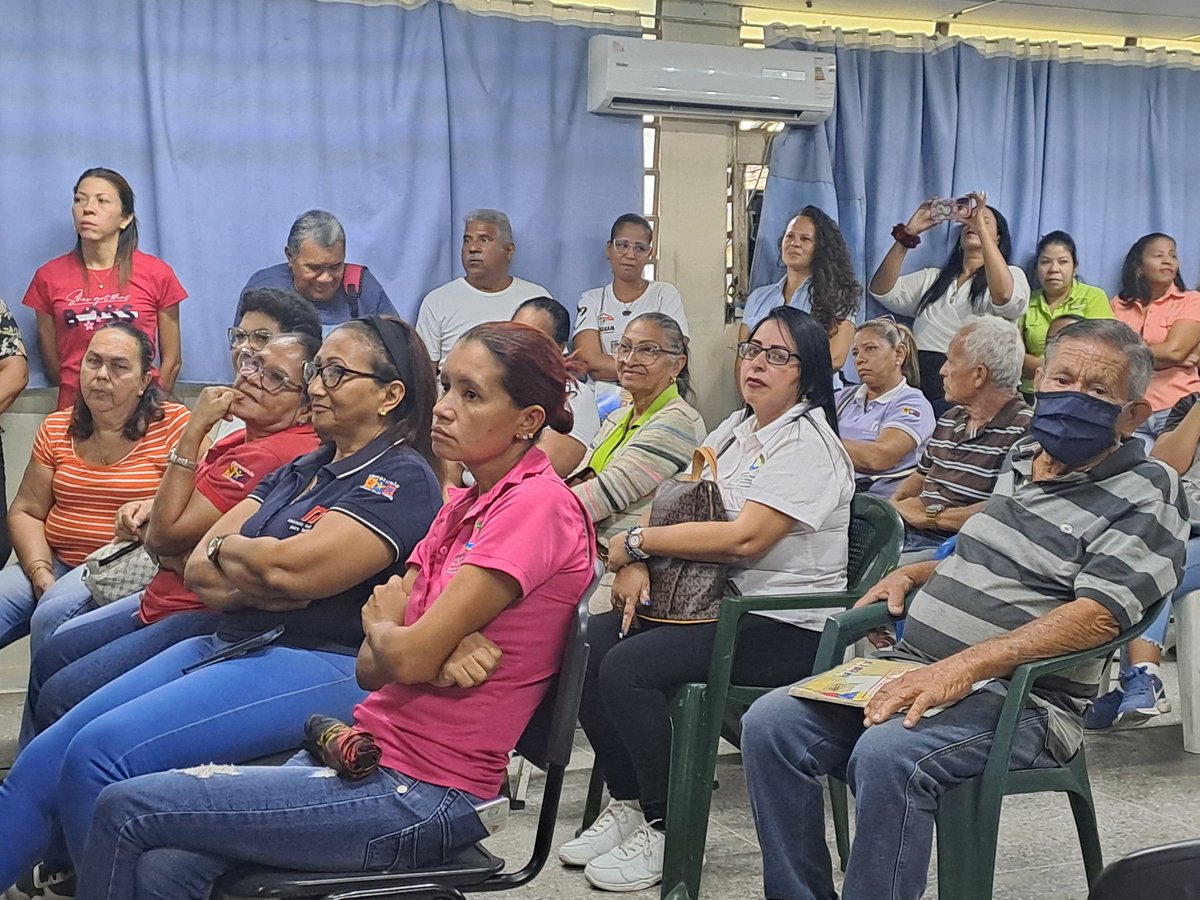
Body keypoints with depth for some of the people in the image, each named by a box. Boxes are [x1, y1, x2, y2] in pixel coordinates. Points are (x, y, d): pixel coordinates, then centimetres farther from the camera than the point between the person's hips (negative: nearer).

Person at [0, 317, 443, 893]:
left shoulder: (402, 480, -8)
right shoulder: (300, 471, 18)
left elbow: (292, 568, -20)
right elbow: (197, 572, 12)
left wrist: (223, 548, 1)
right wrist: (256, 580, -11)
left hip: (320, 666, -9)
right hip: (226, 647, 9)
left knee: (100, 752, -25)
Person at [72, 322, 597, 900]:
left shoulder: (539, 506, -15)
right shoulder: (463, 505, 13)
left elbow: (407, 658, -20)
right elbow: (370, 666, 7)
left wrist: (384, 624, 3)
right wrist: (439, 650, -14)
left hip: (421, 797, -7)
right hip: (370, 754, 7)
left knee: (126, 810, -7)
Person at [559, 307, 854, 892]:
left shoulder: (809, 445, -13)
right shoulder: (733, 430, 14)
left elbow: (745, 538, -23)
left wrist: (637, 541, -14)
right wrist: (635, 563, -9)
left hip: (785, 625, -8)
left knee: (629, 668, -25)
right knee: (588, 643, -10)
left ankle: (665, 830, -8)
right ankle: (627, 803, 4)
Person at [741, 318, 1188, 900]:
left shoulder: (1147, 495, -7)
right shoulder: (1024, 458, 18)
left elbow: (1097, 615, -20)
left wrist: (963, 666, -28)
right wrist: (911, 574, 15)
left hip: (1019, 699, -7)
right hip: (914, 675, 7)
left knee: (887, 755, -35)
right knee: (770, 723, -12)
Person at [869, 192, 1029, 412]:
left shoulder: (1012, 276, 13)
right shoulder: (932, 278, 24)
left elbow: (1004, 296, -13)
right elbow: (881, 291, 9)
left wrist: (981, 228, -12)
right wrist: (908, 233, 2)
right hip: (917, 381, 3)